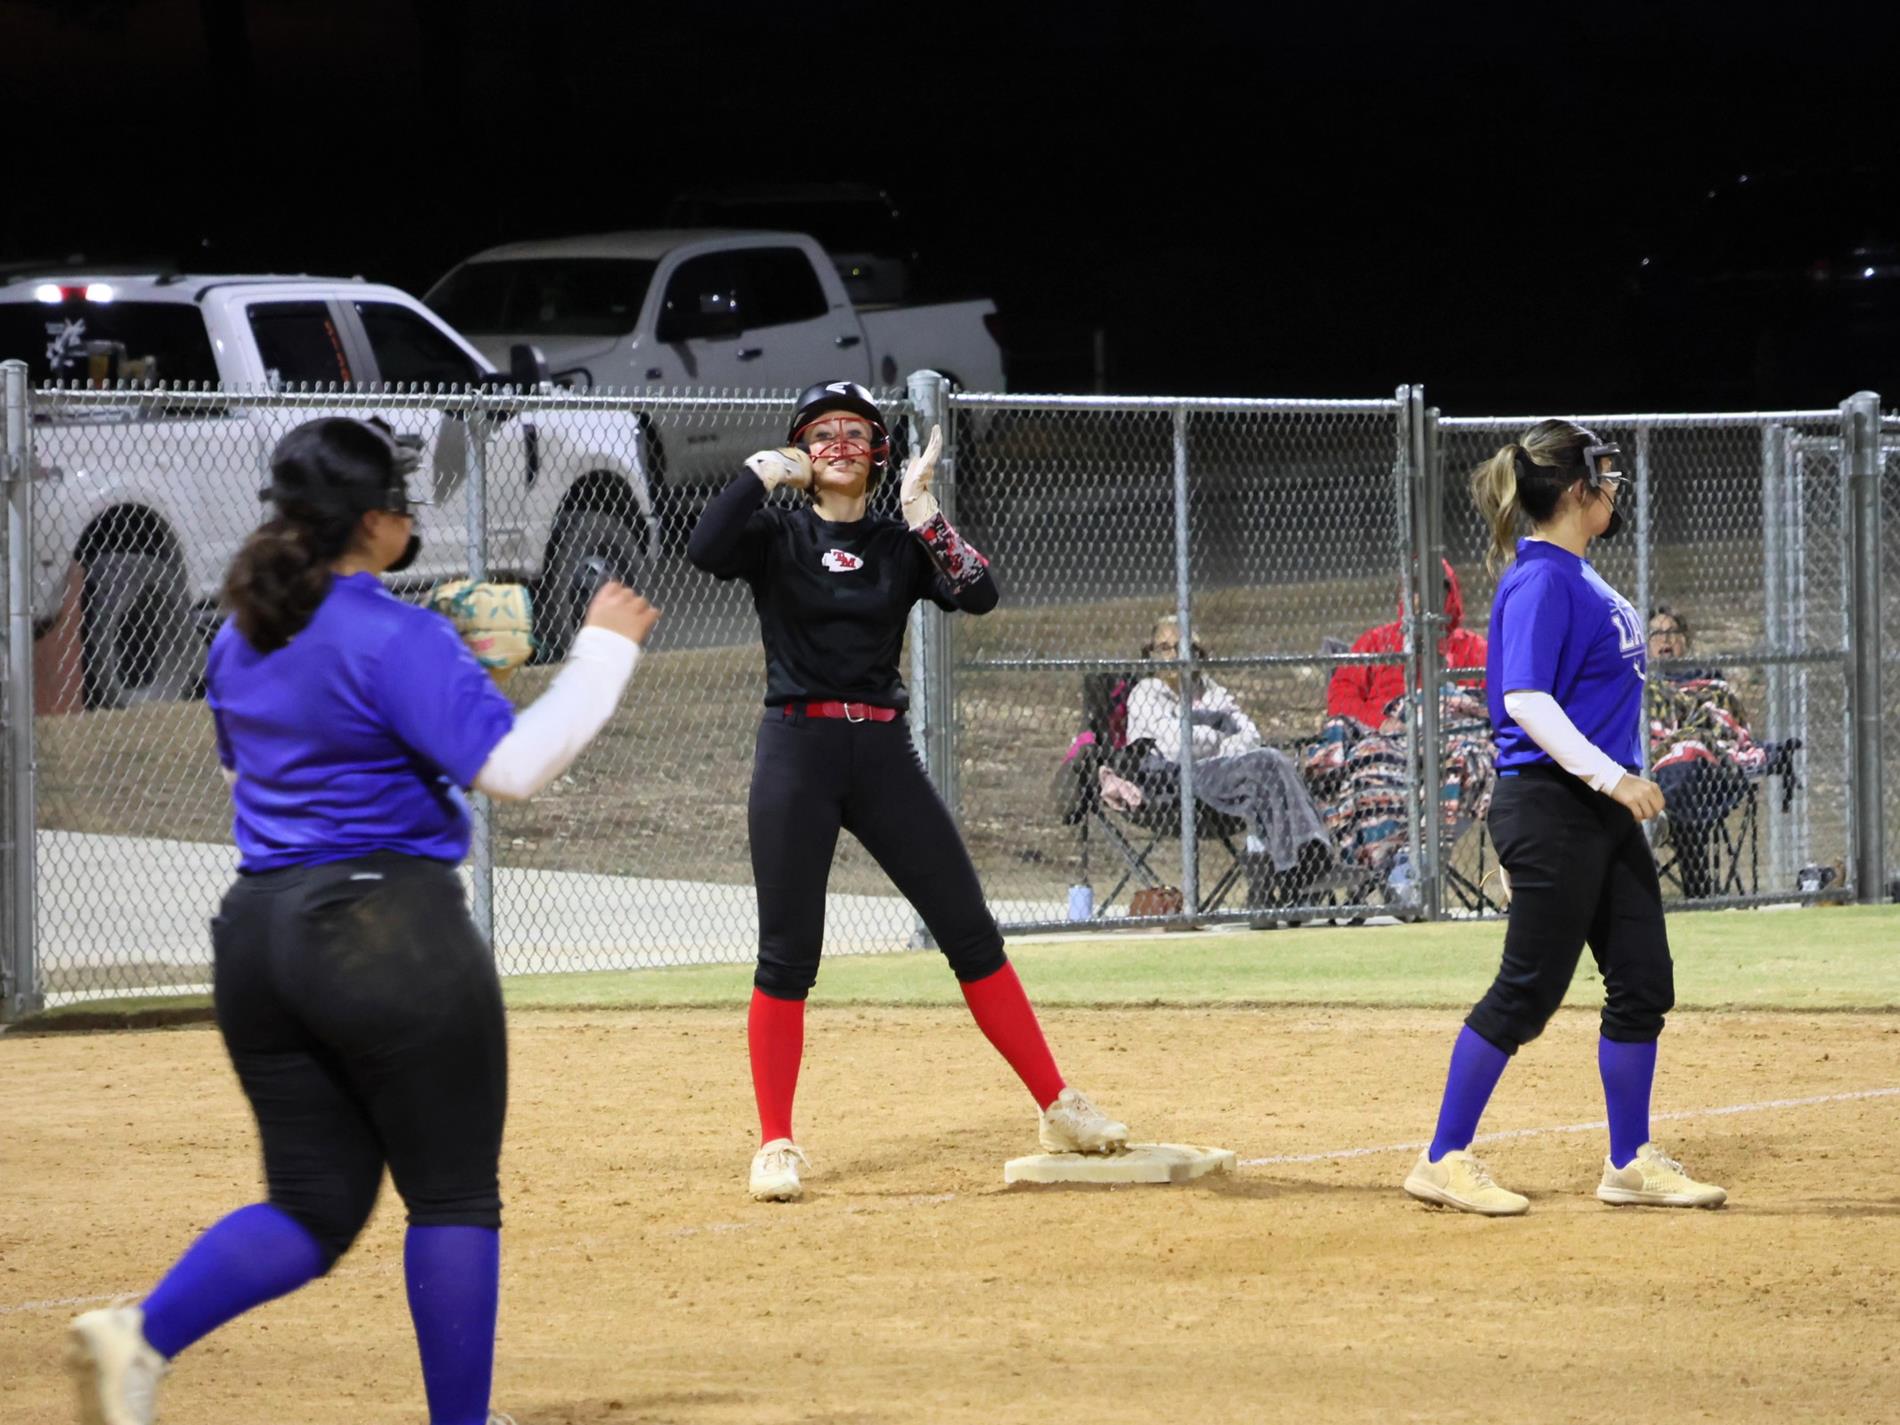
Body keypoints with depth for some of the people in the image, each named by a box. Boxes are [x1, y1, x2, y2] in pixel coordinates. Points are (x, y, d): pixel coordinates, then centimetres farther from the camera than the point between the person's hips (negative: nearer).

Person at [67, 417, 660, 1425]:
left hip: (257, 930, 7)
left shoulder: (240, 639, 11)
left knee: (315, 1202, 10)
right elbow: (511, 766, -18)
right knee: (453, 1196, 6)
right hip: (391, 934, -7)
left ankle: (144, 1335, -13)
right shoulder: (397, 639, -12)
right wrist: (603, 652, -9)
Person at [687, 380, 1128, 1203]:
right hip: (797, 750, -2)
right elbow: (704, 549, -18)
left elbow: (978, 595, -8)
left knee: (971, 933, 2)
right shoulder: (776, 536, 3)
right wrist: (765, 471, -14)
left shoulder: (900, 543, 9)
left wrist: (923, 514, -13)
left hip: (883, 752, 2)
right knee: (787, 956, -4)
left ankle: (1058, 1109, 9)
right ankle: (775, 1145, 4)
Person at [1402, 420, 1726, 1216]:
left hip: (1603, 809, 10)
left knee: (1643, 983, 9)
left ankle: (1630, 1165, 17)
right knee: (1529, 989, -6)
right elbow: (1524, 699, -24)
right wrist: (1609, 775, -29)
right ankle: (1444, 1161, 1)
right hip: (1551, 810, -10)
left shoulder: (1577, 577, 14)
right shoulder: (1541, 581, -15)